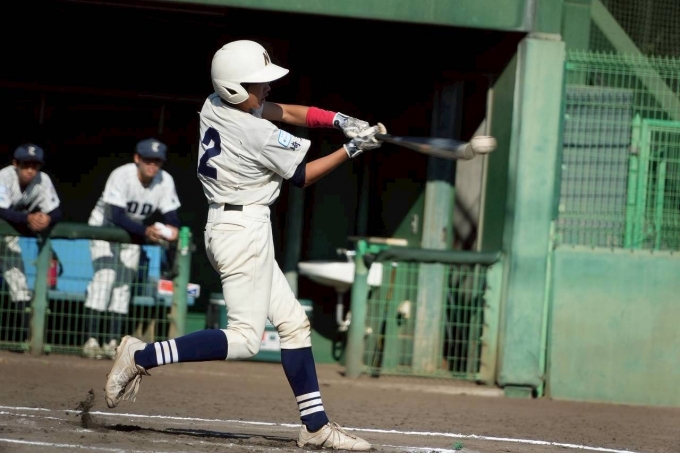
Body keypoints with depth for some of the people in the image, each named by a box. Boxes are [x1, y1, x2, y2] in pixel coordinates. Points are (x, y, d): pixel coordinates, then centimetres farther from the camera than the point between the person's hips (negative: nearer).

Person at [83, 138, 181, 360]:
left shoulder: (165, 181, -16)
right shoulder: (122, 175, -30)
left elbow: (171, 217, -15)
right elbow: (117, 216, -36)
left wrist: (171, 229, -39)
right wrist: (145, 231, -49)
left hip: (133, 231, 5)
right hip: (104, 225, -5)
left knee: (123, 283, 0)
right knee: (105, 275, -19)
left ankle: (112, 342, 3)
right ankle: (91, 340, -21)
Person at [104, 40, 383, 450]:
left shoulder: (215, 105, 4)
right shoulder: (258, 134, -19)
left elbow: (285, 111, 12)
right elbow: (302, 176, -4)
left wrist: (339, 120, 1)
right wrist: (351, 150, 1)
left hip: (223, 226, 10)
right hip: (245, 229, -10)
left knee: (294, 322, 11)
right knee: (244, 338, -10)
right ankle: (143, 356, -12)